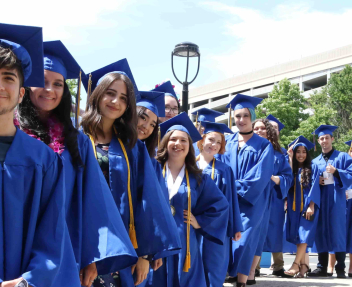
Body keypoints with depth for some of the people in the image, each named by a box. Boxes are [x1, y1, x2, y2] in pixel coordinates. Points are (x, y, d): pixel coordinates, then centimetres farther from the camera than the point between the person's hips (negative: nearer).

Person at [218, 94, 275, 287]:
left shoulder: (263, 146, -1)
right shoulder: (227, 142, 10)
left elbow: (260, 178, -10)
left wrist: (236, 188, -15)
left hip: (250, 202, -3)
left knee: (243, 238, -10)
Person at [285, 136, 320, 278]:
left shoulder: (312, 167, 3)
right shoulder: (291, 168, 12)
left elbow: (314, 187, -5)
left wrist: (311, 206, -16)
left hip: (307, 205, -4)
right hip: (294, 206, 4)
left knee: (303, 234, -12)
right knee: (297, 235, 2)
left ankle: (296, 264, -15)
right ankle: (303, 264, 8)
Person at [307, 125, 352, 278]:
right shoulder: (315, 161, 18)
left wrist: (336, 172, -17)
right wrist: (316, 181, -4)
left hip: (336, 199, -4)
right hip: (320, 200, 4)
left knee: (338, 230, -7)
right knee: (321, 231, 1)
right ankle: (322, 267, 5)